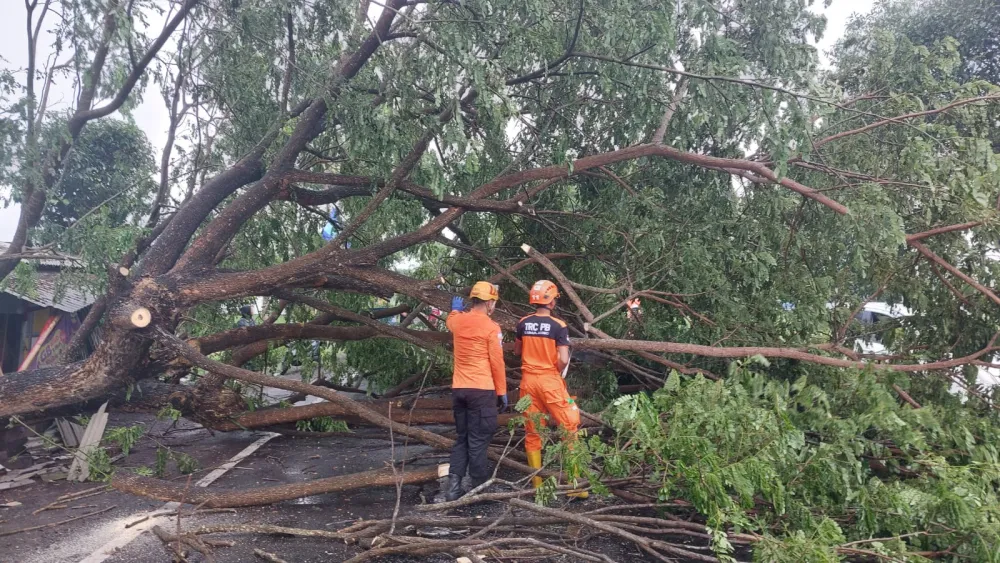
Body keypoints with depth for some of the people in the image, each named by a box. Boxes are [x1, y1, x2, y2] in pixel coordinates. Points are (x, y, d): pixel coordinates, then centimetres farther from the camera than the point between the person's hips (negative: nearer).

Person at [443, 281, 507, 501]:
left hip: (458, 389, 6)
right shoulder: (491, 327, -10)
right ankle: (479, 489, 6)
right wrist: (502, 391, -1)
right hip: (482, 390, -6)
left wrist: (455, 309, 55)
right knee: (478, 441, 0)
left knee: (462, 438, 15)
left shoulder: (456, 321, 8)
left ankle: (453, 486, 9)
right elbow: (497, 362, -9)